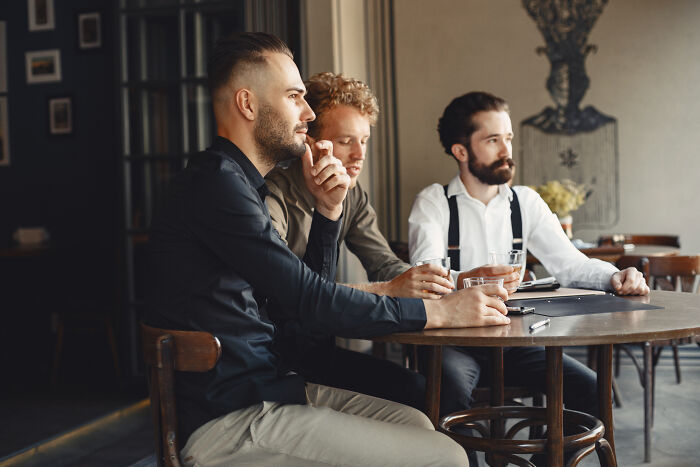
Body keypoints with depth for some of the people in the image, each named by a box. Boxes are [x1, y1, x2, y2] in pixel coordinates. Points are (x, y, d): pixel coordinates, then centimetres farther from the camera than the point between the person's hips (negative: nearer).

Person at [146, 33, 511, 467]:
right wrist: (440, 311, -14)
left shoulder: (240, 183, 15)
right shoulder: (215, 183, -17)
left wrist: (329, 207, 4)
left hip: (263, 388, 10)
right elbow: (312, 302, -21)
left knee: (417, 424, 9)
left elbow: (307, 290, 17)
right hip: (228, 420, -10)